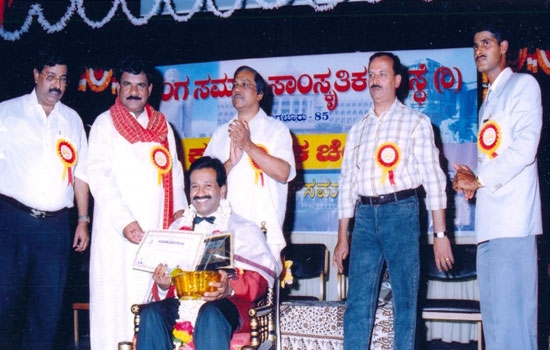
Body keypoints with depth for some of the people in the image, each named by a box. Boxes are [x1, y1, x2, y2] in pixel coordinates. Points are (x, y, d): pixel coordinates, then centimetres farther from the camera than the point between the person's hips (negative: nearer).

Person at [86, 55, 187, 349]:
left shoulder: (163, 127, 18)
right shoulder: (105, 123, 4)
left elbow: (174, 171, 22)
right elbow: (98, 176, -5)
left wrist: (179, 208, 5)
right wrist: (124, 221, -14)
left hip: (158, 230, 4)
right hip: (117, 232, -4)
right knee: (115, 298, -6)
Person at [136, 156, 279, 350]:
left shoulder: (244, 229, 14)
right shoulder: (178, 228, 26)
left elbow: (261, 277, 1)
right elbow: (163, 273, 22)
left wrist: (230, 288, -18)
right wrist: (162, 283, -3)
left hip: (225, 304, -3)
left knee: (211, 315, -37)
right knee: (151, 314, -28)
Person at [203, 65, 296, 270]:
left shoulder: (276, 129, 7)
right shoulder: (221, 133, 17)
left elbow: (283, 173, -8)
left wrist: (248, 145, -10)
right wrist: (231, 162, -7)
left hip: (264, 229, -3)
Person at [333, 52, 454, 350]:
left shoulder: (416, 122, 4)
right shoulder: (358, 129, 17)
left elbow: (433, 177, -2)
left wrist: (440, 233, -9)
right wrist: (342, 237, 11)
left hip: (400, 212, -4)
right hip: (364, 215, 4)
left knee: (405, 298, 0)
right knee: (357, 301, 2)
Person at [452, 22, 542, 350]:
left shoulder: (523, 85, 1)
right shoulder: (488, 102, 26)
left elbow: (524, 149, -11)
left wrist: (479, 180, -5)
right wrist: (472, 181, 4)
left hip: (513, 215, -8)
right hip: (489, 216, 8)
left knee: (512, 313, -11)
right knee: (493, 312, 7)